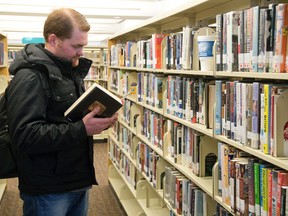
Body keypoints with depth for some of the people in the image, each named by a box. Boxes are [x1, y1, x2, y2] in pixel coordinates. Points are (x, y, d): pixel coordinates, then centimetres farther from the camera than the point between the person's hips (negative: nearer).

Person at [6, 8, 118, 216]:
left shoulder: (71, 71, 12)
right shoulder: (29, 77, -17)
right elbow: (25, 136, -25)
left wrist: (99, 121, 1)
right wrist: (82, 129, -29)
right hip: (47, 191, -8)